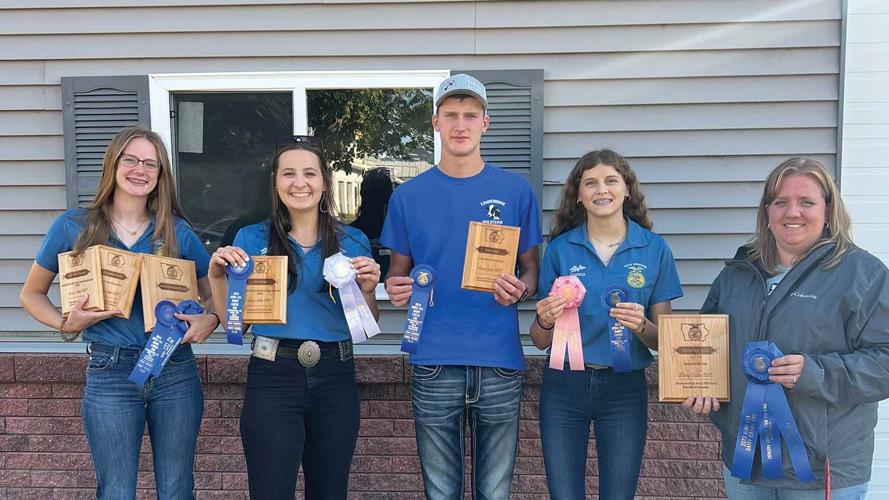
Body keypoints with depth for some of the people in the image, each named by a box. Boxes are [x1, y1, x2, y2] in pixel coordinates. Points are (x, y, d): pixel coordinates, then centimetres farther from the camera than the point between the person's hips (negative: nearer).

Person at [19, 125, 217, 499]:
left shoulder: (177, 231, 3)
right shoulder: (74, 226, 1)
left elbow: (214, 292, 13)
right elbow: (32, 294, 11)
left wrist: (210, 319, -8)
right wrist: (65, 324, -8)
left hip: (176, 371, 1)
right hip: (110, 373, -1)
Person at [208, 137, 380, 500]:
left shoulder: (352, 242, 6)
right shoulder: (252, 239, 3)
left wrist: (368, 290, -9)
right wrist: (217, 277, -11)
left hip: (335, 378, 2)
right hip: (273, 378, -2)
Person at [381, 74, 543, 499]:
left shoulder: (515, 191, 3)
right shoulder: (409, 195, 4)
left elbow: (532, 269, 9)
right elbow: (397, 271, 12)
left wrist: (520, 289, -13)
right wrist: (396, 288, -11)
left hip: (500, 365, 0)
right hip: (433, 364, 0)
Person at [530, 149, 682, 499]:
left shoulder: (655, 249, -2)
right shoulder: (560, 249, -2)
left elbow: (662, 338, 1)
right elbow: (540, 341, 2)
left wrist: (641, 326, -20)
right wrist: (545, 320, -20)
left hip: (624, 389, 0)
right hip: (564, 387, 0)